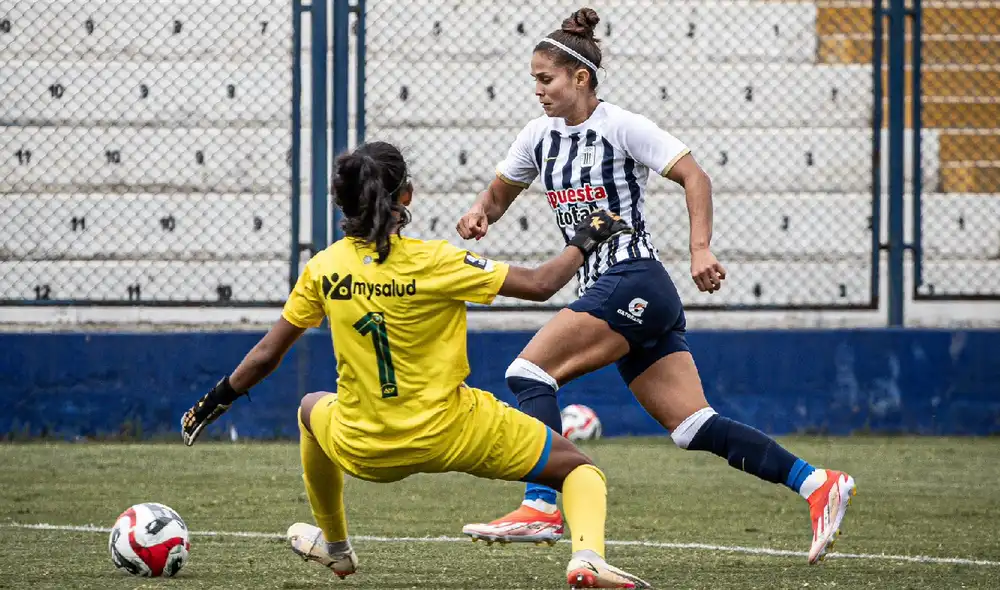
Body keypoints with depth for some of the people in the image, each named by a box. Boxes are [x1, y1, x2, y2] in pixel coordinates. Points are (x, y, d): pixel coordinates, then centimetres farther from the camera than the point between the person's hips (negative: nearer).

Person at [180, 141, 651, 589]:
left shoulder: (324, 269, -5)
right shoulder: (433, 261, -16)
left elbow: (267, 354, 4)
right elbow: (540, 284, -12)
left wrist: (218, 400, 20)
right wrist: (584, 241, 5)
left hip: (363, 452, 3)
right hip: (449, 436, -3)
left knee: (312, 407, 38)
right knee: (577, 468, 10)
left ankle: (334, 547, 51)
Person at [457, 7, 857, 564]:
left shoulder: (620, 126, -6)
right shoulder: (540, 136, 15)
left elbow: (695, 176, -11)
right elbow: (501, 192, 27)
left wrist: (701, 248, -24)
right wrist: (481, 213, 3)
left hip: (635, 283, -8)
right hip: (605, 290, 8)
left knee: (528, 371, -16)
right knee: (694, 427, -1)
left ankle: (542, 508, -22)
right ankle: (817, 484, -2)